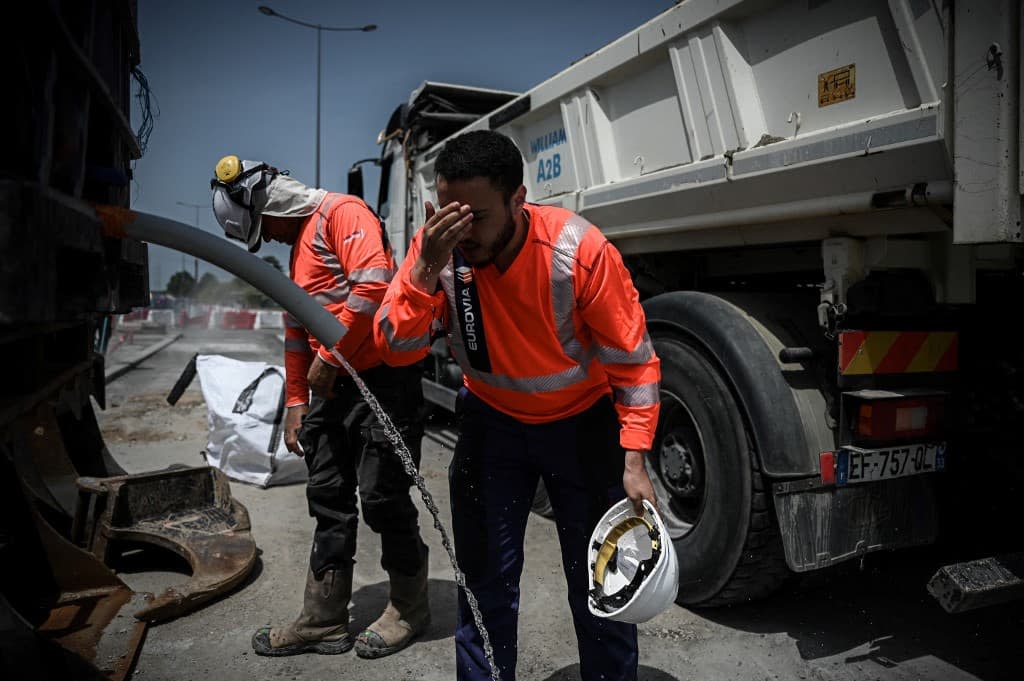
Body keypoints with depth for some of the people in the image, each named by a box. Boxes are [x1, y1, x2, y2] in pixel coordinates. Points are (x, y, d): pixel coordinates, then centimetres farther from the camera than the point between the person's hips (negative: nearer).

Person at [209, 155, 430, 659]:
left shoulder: (342, 213, -7)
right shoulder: (297, 247, 22)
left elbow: (373, 285, -24)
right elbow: (296, 330, 25)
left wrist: (329, 357, -15)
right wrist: (295, 401, 21)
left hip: (382, 380, -9)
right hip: (331, 389, 9)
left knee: (383, 500, 0)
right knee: (329, 503, 11)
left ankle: (409, 608, 21)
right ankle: (323, 621, 23)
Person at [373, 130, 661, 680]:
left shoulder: (580, 251, -25)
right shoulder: (436, 247, -16)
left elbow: (633, 360, -17)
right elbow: (395, 348, -20)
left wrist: (633, 460, -20)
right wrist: (428, 268, -34)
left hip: (582, 422, -1)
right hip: (492, 423, 2)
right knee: (484, 581, 9)